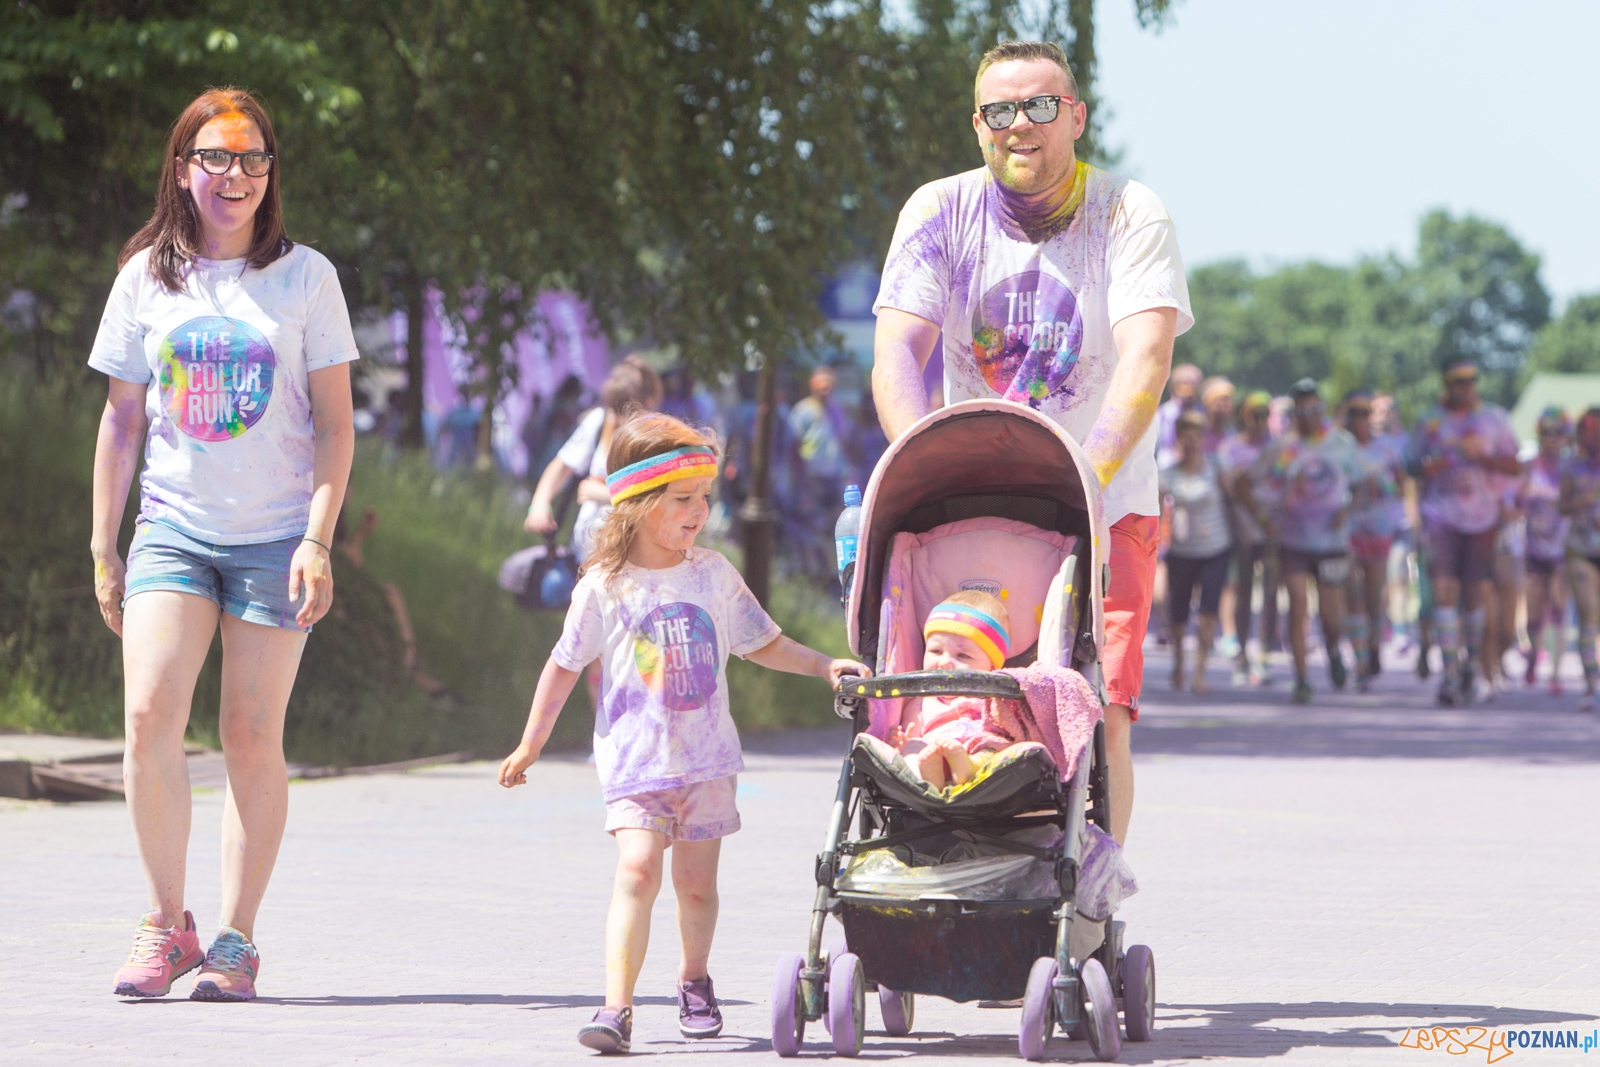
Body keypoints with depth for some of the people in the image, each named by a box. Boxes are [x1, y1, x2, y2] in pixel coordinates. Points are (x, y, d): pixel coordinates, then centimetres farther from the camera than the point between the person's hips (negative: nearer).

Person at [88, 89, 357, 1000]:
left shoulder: (305, 276, 2)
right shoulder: (148, 276, 7)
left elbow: (336, 424, 2)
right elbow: (123, 420, 12)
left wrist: (318, 538, -8)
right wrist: (102, 545, 9)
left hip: (275, 535, -1)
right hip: (171, 528, 1)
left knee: (252, 737, -2)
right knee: (151, 717, -15)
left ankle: (237, 939, 8)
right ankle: (167, 923, -2)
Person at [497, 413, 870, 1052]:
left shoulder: (712, 574, 5)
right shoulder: (605, 586, -5)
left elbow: (760, 644, 16)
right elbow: (565, 666, 5)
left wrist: (824, 666, 5)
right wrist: (531, 745, 8)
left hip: (706, 759, 3)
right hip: (635, 760, -3)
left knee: (697, 881, 6)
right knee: (637, 870, -19)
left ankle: (694, 981, 32)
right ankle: (616, 1006, -23)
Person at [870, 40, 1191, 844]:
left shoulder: (1130, 216, -5)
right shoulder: (939, 213, 1)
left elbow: (1144, 361, -18)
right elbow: (897, 352, -7)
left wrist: (1086, 478, -32)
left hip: (1106, 506, -2)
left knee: (1100, 716, -14)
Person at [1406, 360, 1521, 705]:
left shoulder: (1494, 418, 7)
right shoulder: (1429, 422, 6)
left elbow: (1514, 465, 4)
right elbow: (1411, 464, 13)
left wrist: (1481, 456, -13)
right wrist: (1426, 467, -11)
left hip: (1481, 517, 1)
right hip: (1441, 514, -1)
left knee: (1475, 594, 7)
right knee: (1444, 590, -13)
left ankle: (1470, 666, 27)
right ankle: (1449, 673, -14)